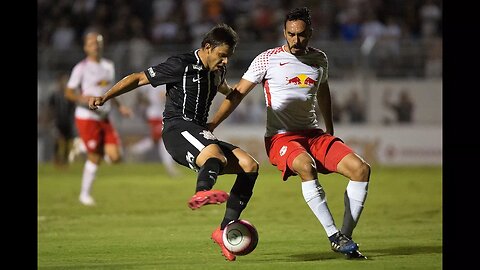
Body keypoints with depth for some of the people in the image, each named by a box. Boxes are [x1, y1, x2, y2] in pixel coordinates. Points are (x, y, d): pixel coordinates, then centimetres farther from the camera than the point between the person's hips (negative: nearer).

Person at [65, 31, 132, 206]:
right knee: (95, 158, -7)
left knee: (115, 156, -6)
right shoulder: (81, 68, -7)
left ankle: (83, 147, 21)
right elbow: (68, 93, -5)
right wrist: (82, 98, -24)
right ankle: (85, 194, 11)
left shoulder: (109, 66, 12)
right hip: (86, 118, -6)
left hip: (105, 118, 6)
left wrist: (120, 107, 15)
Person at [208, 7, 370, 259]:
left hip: (314, 134, 5)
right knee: (306, 166, -38)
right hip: (281, 137, -5)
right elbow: (238, 93, -3)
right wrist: (210, 126, -13)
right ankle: (335, 237, -35)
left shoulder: (319, 59, 10)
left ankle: (346, 237, -7)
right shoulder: (268, 59, -5)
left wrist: (330, 132, 35)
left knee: (361, 169, -14)